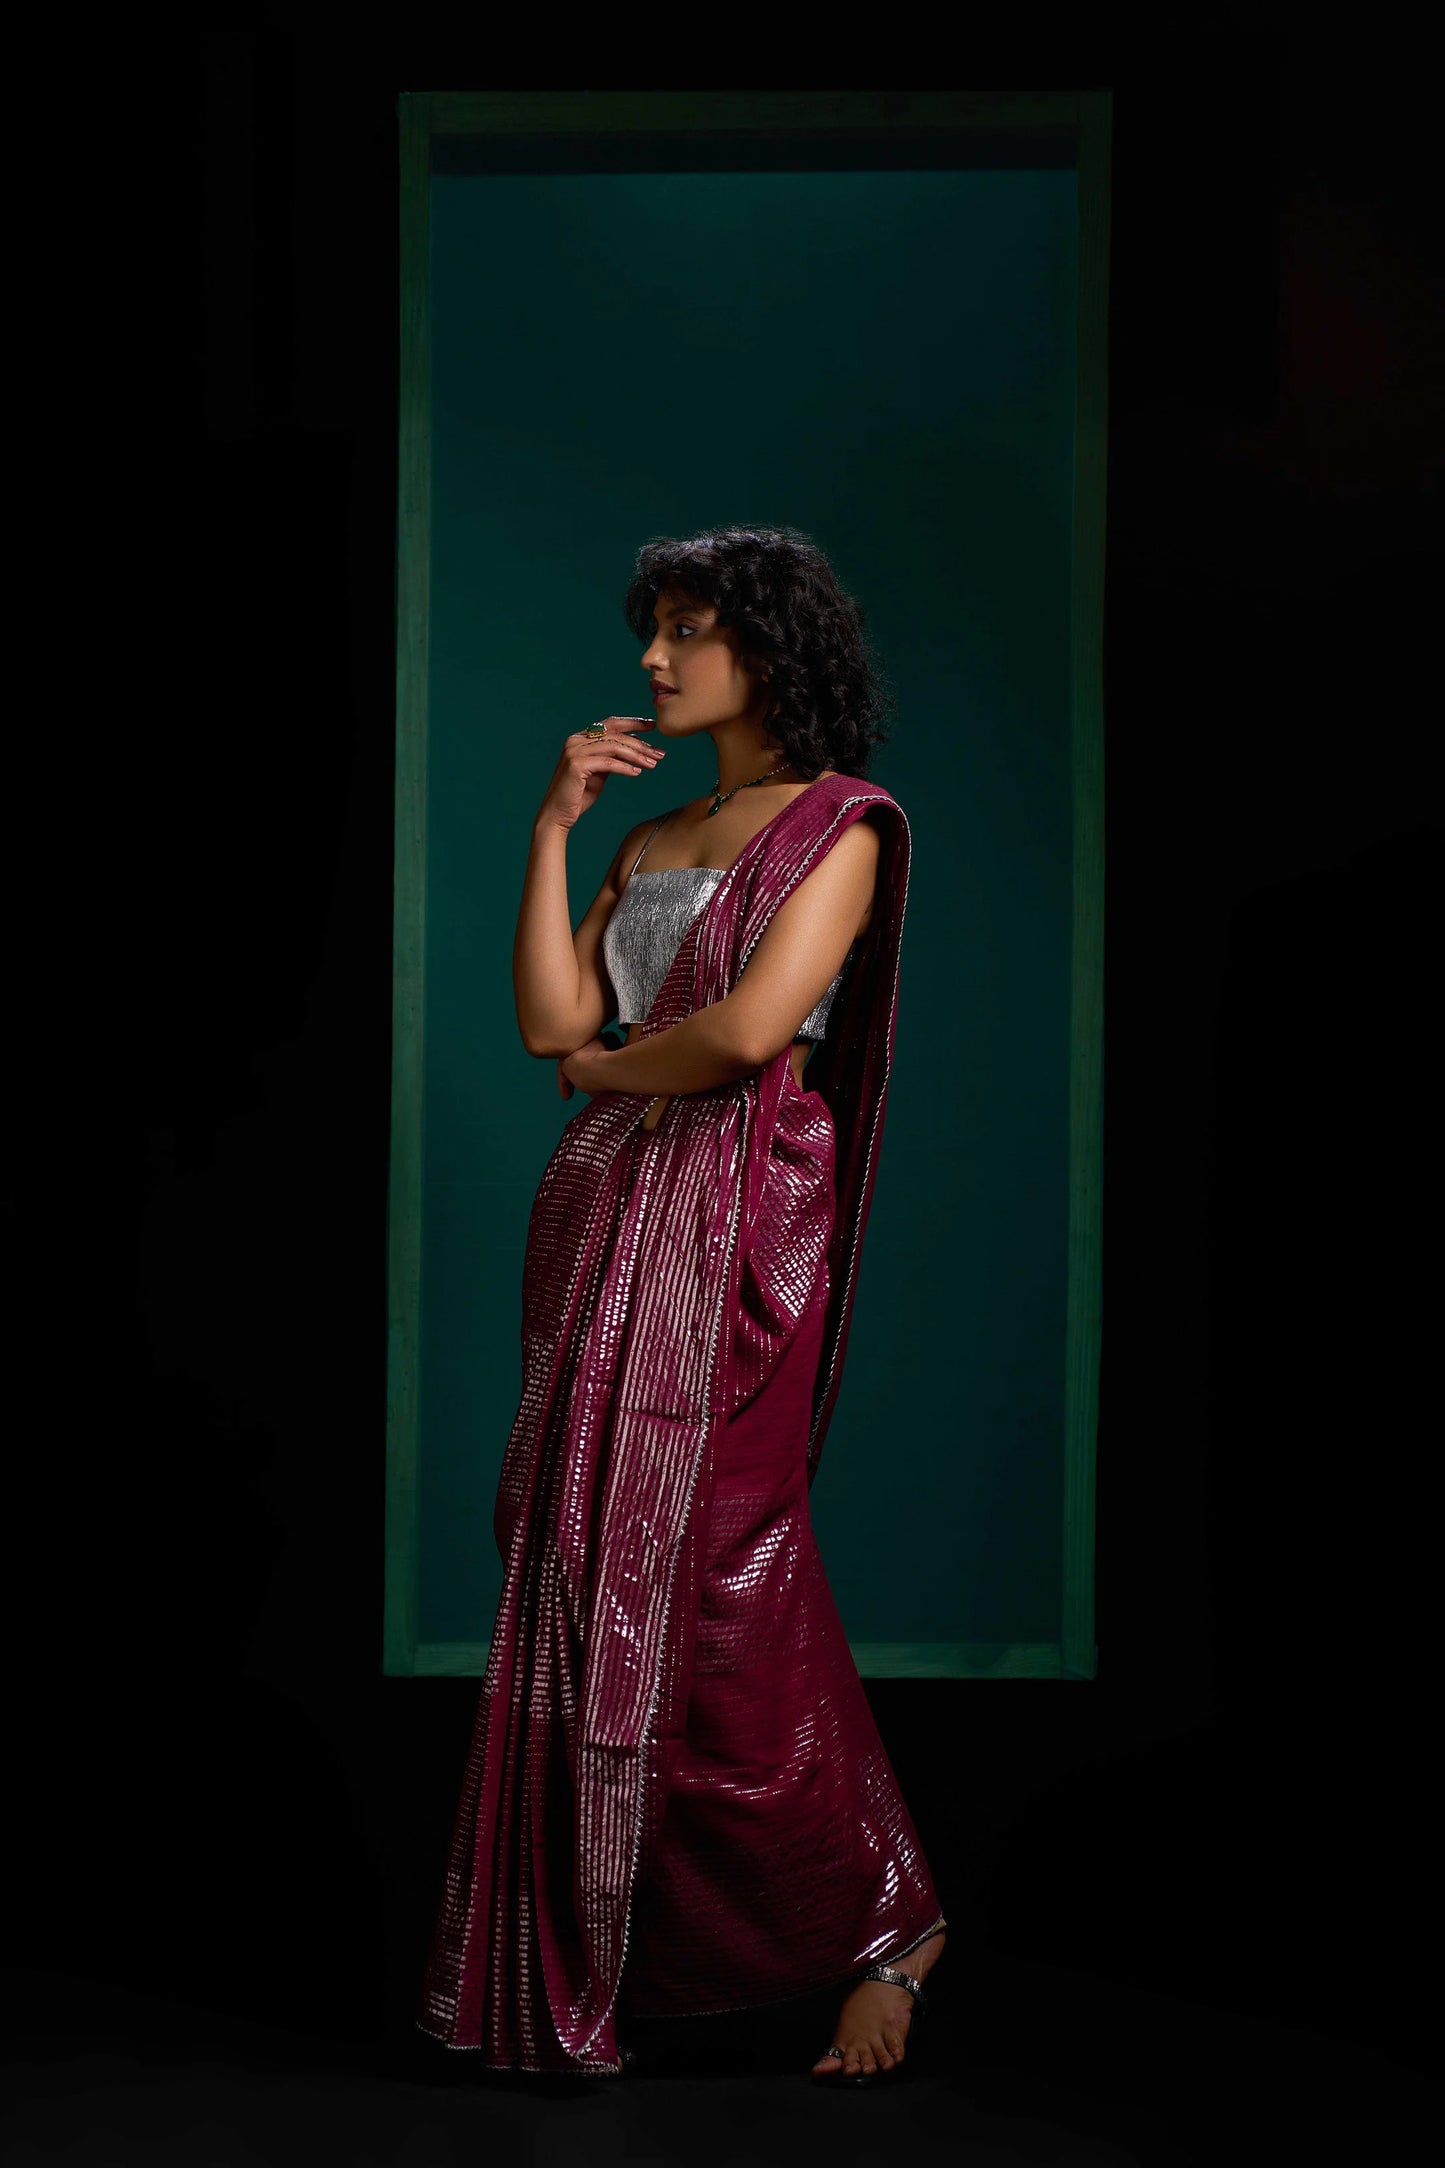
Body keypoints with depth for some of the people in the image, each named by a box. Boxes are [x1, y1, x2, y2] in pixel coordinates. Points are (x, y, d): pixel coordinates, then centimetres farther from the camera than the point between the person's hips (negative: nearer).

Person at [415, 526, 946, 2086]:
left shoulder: (843, 821, -2)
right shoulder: (651, 842, 18)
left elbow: (754, 1027, -15)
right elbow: (548, 1020, 6)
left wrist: (610, 1067, 1)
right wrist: (554, 827, 4)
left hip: (738, 1212, -7)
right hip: (607, 1213, 7)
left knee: (714, 1574, -10)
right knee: (580, 1563, 5)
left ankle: (879, 1923, 5)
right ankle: (584, 1941, 14)